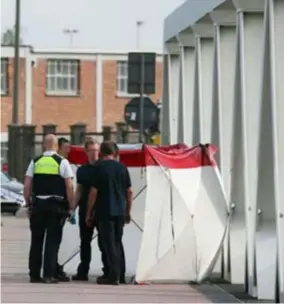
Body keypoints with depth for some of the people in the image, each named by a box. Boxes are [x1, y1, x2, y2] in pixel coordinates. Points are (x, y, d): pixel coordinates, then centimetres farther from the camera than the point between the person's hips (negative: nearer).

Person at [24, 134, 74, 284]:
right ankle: (49, 275, -3)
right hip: (56, 205, -2)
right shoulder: (62, 162, -2)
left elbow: (27, 186, 3)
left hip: (38, 204, 3)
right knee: (52, 241, 1)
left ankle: (34, 275, 10)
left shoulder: (35, 162, 6)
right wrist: (71, 207, 0)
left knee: (36, 241, 10)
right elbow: (69, 187, -6)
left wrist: (28, 204, 12)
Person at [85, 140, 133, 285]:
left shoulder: (99, 168, -7)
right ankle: (120, 273, 18)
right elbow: (129, 192, 9)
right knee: (118, 242, 14)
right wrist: (128, 212, 19)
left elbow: (93, 192, -8)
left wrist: (88, 213, -1)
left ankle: (113, 275, -8)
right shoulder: (122, 168, 7)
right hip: (120, 211, 5)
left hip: (105, 211, -5)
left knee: (109, 244, -3)